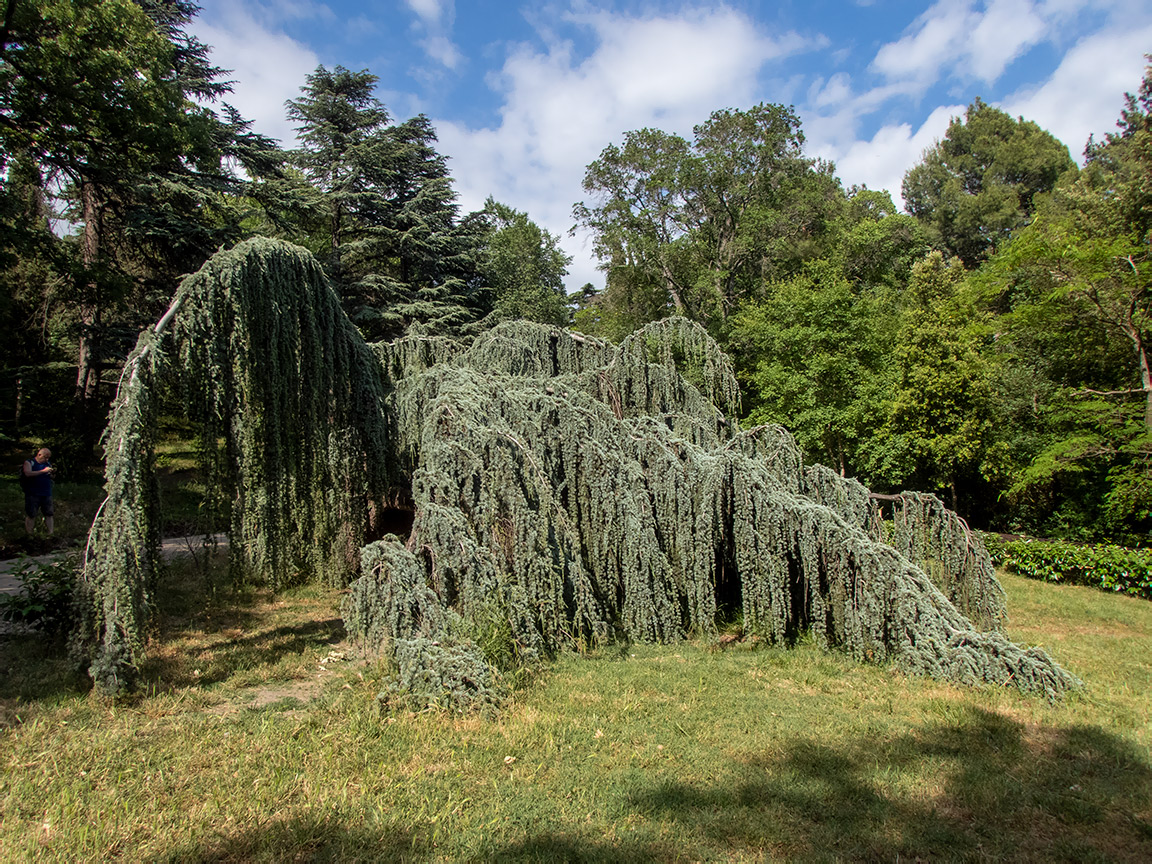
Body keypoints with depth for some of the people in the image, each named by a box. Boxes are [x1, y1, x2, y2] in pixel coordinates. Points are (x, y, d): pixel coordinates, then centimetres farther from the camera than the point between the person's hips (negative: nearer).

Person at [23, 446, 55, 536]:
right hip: (32, 494, -5)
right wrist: (43, 471, -24)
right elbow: (28, 473, -21)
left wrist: (52, 472, -1)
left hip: (47, 494, 5)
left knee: (49, 514, 4)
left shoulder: (48, 463, 13)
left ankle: (51, 534, 8)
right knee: (31, 515, -2)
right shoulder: (29, 463, -2)